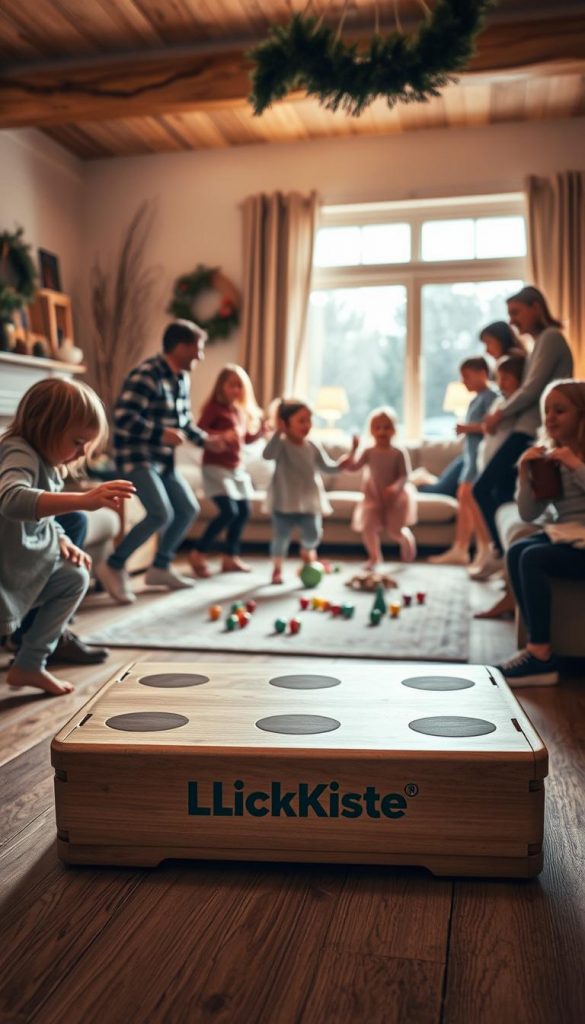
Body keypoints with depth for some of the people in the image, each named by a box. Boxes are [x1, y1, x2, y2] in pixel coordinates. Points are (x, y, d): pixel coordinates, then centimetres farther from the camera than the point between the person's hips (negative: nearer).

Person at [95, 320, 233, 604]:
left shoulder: (181, 378, 9)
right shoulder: (146, 375, -20)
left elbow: (183, 421, 21)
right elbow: (123, 418, -28)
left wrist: (206, 440, 8)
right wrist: (162, 433, -28)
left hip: (162, 459, 10)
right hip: (136, 456, -10)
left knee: (188, 509, 10)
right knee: (162, 514, -21)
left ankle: (160, 567, 24)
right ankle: (113, 567, -5)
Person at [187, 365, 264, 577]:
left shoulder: (241, 410, 12)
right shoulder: (214, 407, -10)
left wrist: (260, 429, 4)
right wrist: (223, 435, -31)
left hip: (236, 467, 8)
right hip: (216, 466, -8)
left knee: (243, 511, 9)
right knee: (229, 511, -16)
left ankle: (230, 557, 22)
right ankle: (198, 554, -2)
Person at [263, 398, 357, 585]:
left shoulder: (313, 447, 4)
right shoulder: (281, 444, -11)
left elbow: (328, 467, 11)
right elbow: (267, 455, -33)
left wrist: (348, 457, -1)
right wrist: (278, 432, -40)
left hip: (309, 502, 3)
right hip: (284, 502, -3)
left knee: (313, 536, 0)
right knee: (281, 538, 2)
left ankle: (306, 550, 36)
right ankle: (277, 569, 24)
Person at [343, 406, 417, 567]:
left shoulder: (399, 454, -10)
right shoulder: (369, 452, -5)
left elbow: (404, 476, -15)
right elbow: (354, 466, -13)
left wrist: (394, 488, -33)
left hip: (394, 498, -2)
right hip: (373, 497, 2)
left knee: (395, 531, -3)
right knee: (368, 527, -11)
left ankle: (407, 540, 34)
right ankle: (374, 557, 13)